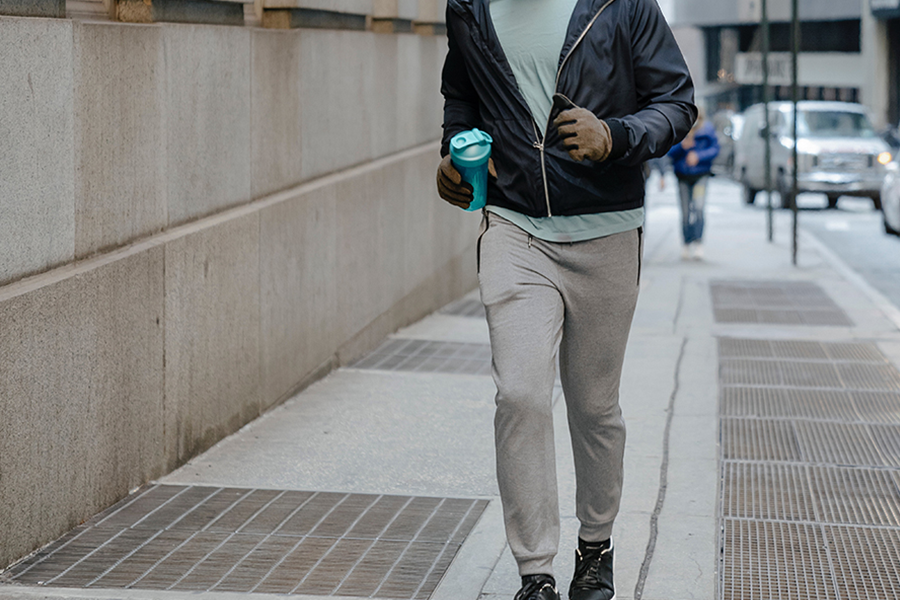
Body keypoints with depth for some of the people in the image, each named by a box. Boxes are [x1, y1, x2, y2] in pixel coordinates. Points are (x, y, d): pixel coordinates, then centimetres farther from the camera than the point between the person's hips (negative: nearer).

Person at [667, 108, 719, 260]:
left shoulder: (707, 130, -4)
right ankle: (686, 244, 16)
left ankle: (698, 243, -15)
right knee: (685, 212, 3)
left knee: (698, 207, -17)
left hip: (700, 175, -1)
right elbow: (670, 152, -3)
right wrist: (682, 146, -22)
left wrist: (698, 156, -18)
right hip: (682, 175, 1)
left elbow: (714, 149, -4)